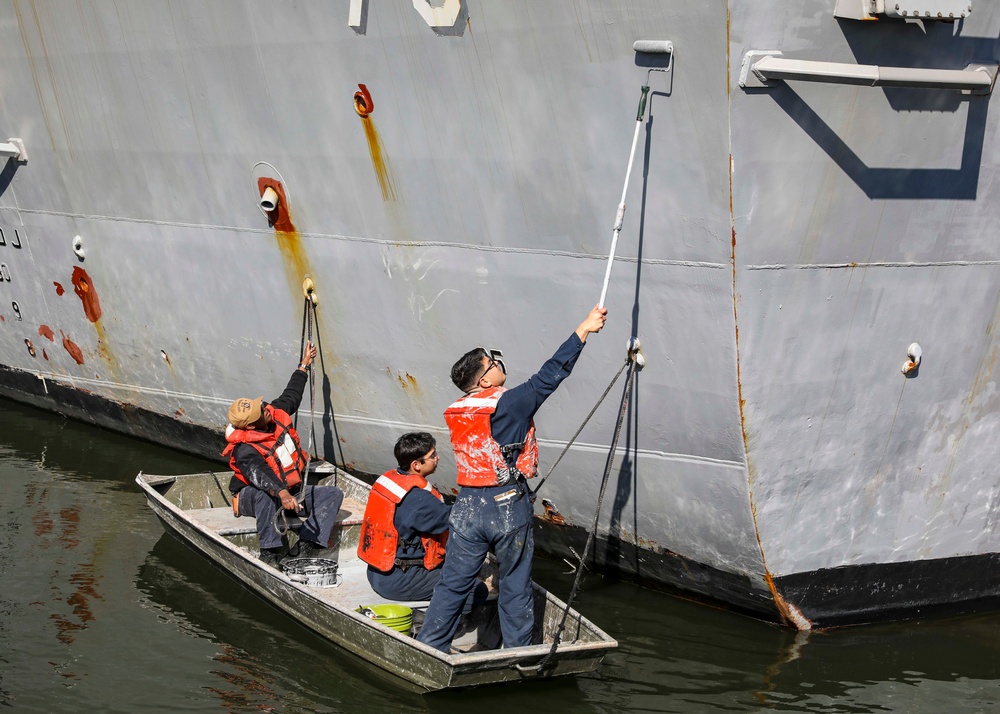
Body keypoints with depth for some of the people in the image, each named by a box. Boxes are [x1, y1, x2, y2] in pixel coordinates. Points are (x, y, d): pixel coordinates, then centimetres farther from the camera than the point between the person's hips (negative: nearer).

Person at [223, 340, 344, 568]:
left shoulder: (276, 414, -5)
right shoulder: (244, 450, -28)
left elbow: (291, 395, 17)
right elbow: (259, 473, -46)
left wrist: (304, 365, 24)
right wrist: (281, 493, -64)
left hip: (291, 492, 8)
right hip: (252, 497, -8)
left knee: (334, 494, -10)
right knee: (265, 495, -43)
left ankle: (305, 546, -26)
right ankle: (270, 553, -37)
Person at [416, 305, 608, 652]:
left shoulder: (455, 413, 5)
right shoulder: (507, 403, -12)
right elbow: (550, 375, -11)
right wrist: (584, 330, -6)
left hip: (467, 506, 5)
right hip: (508, 506, -4)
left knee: (453, 584, 10)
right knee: (515, 586, 10)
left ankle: (428, 648, 12)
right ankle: (518, 652, 18)